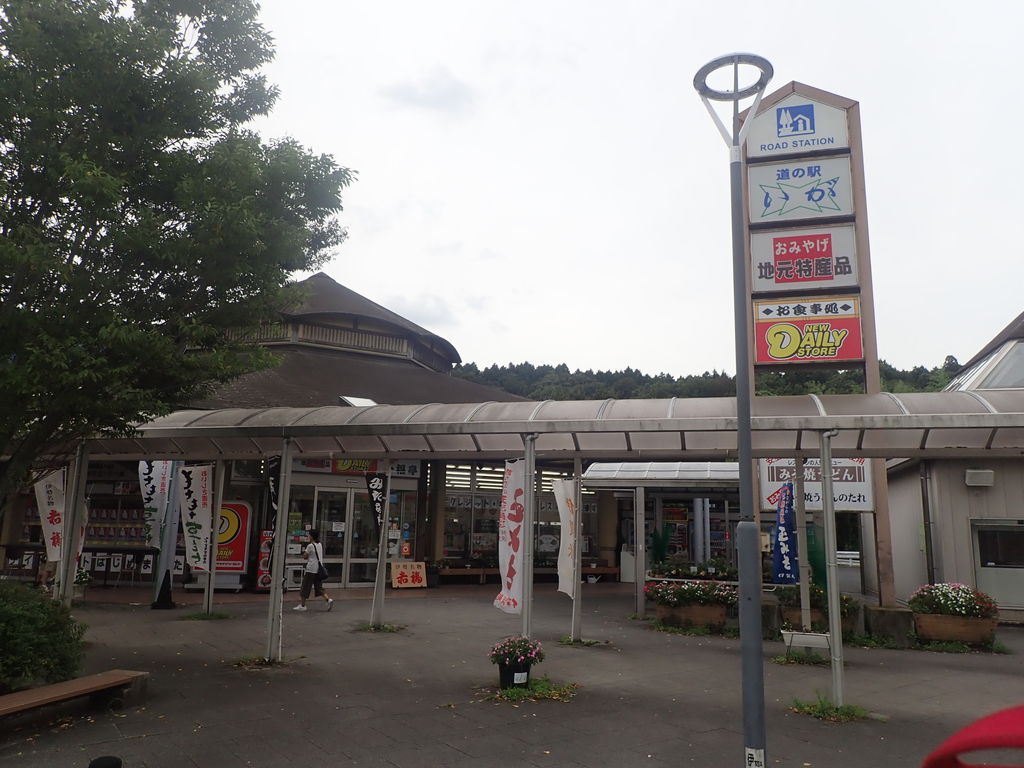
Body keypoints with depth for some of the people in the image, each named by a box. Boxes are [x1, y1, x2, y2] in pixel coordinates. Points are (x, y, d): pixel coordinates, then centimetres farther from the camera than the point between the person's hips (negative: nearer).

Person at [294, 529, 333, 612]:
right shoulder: (320, 545, 9)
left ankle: (302, 605, 11)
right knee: (319, 587, 11)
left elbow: (305, 557, -5)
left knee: (305, 587, 5)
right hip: (319, 569, 7)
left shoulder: (310, 546, -12)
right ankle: (328, 599, -5)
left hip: (311, 569, -7)